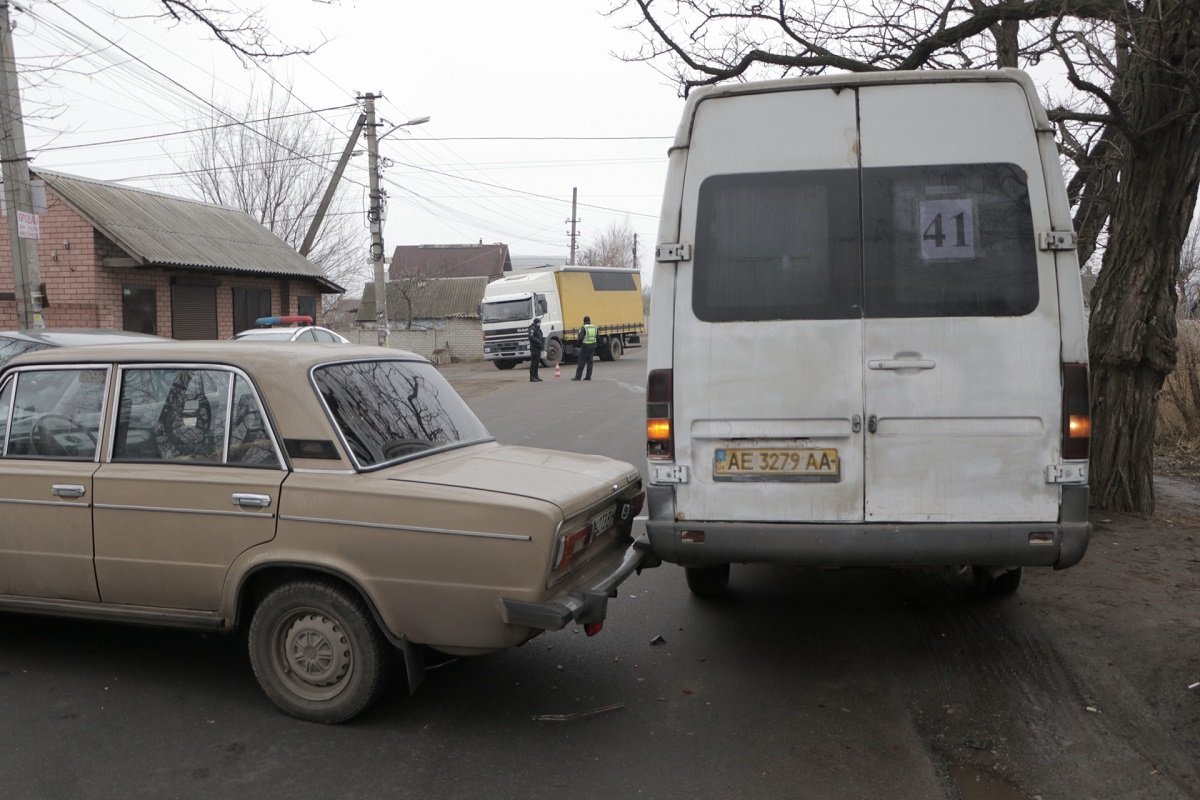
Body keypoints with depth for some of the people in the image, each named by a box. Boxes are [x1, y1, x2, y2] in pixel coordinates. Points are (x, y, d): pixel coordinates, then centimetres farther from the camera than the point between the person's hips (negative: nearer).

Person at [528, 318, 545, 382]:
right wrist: (538, 341, -20)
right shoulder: (532, 328, -10)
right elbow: (531, 337, -22)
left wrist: (543, 343, 4)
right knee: (533, 362, -9)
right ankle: (532, 377, -7)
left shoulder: (538, 329, 20)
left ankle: (536, 376, 17)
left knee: (537, 363, 12)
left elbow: (542, 337, 24)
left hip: (538, 348, 10)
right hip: (534, 348, -10)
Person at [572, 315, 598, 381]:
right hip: (592, 347, 6)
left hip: (585, 346, -6)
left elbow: (580, 337, -18)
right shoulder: (594, 328, 8)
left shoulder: (583, 328, -11)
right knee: (589, 362, 10)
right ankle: (588, 376, 10)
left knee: (581, 362, -2)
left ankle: (578, 376, -1)